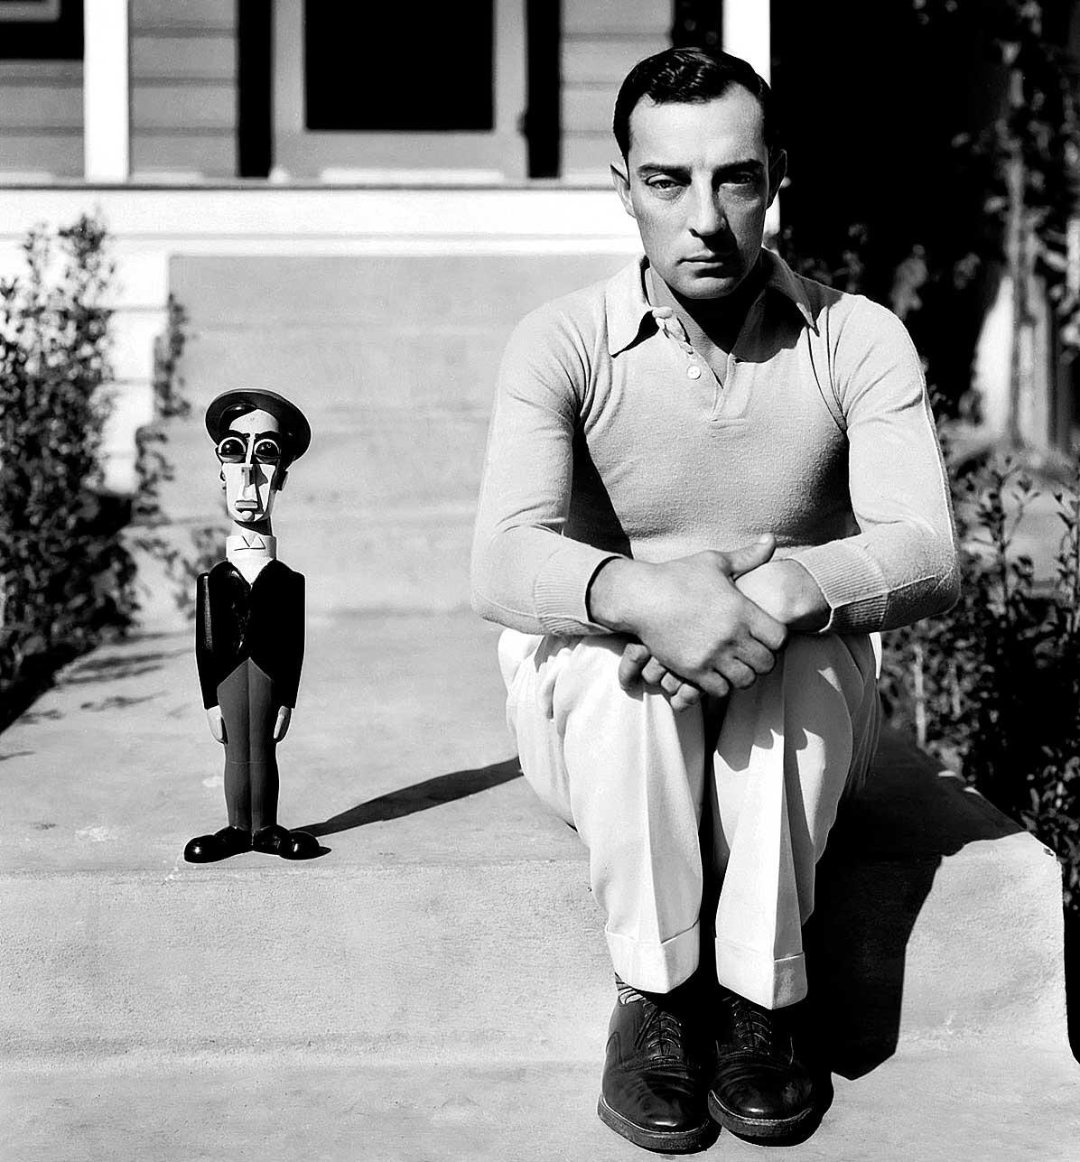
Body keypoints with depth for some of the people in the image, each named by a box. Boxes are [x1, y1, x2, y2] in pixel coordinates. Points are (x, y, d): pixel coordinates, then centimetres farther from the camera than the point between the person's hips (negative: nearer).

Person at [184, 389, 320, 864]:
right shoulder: (214, 582, 0)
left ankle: (265, 827, 14)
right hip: (229, 671, 1)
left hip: (270, 673, -1)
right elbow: (205, 646, 2)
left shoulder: (288, 582, -1)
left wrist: (287, 701, -2)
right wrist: (211, 703, 0)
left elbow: (295, 646, 1)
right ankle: (238, 828, 15)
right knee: (237, 751, 6)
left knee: (261, 749, 5)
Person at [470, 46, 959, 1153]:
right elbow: (503, 568, -24)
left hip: (802, 715, 1)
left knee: (791, 649, -32)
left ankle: (758, 997, -24)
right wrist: (640, 591, -46)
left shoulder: (857, 339, -7)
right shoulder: (563, 344, -10)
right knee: (618, 651, -34)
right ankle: (652, 996, -22)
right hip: (600, 722, 0)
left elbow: (925, 559, -18)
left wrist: (781, 590, -39)